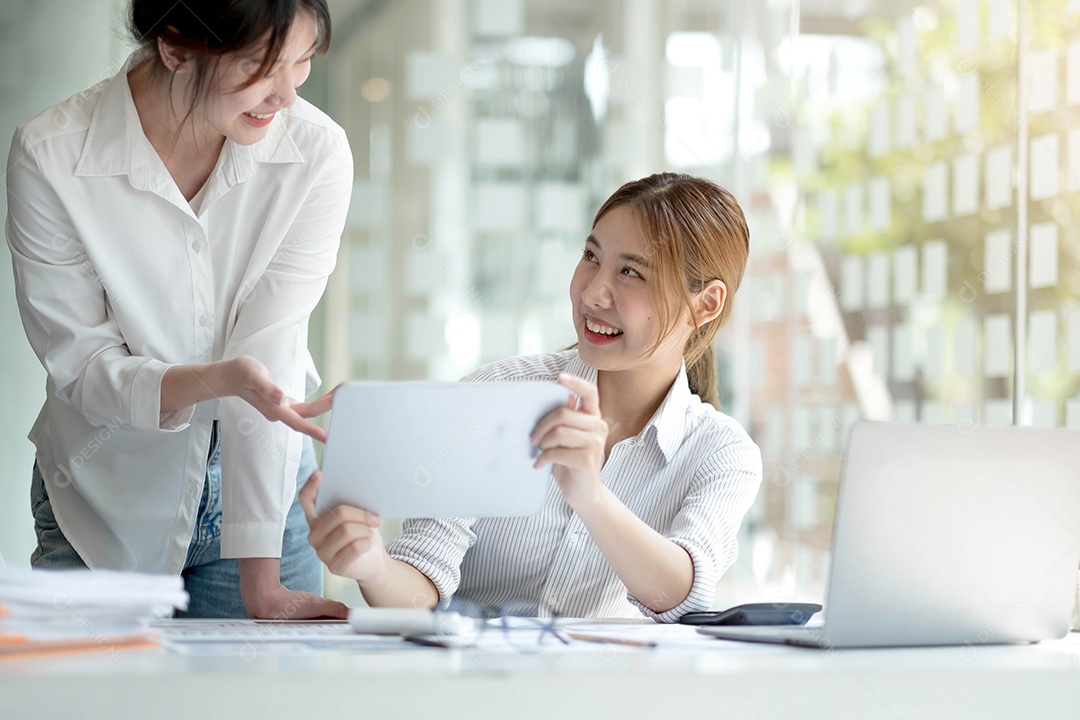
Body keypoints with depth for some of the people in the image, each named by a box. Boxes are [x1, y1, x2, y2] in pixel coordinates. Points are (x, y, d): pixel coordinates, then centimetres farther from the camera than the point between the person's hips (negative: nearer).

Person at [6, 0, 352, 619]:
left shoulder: (316, 151, -16)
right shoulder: (50, 157, -19)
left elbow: (269, 363, -19)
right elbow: (83, 369, -16)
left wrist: (260, 579, -23)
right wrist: (219, 379, -36)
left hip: (261, 489, 1)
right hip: (105, 498, -1)